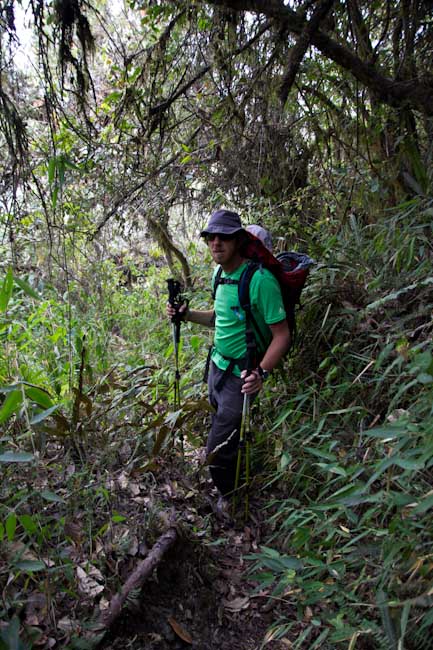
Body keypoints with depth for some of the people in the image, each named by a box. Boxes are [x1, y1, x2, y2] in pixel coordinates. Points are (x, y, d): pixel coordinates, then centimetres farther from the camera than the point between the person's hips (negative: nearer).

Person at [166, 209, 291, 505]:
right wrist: (186, 314, 2)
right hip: (217, 365, 9)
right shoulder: (219, 273, 3)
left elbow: (282, 335, -22)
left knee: (218, 453, -2)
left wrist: (261, 373, -35)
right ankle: (228, 493, 50)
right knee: (221, 428, 25)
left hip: (241, 376, -8)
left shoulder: (260, 280, -24)